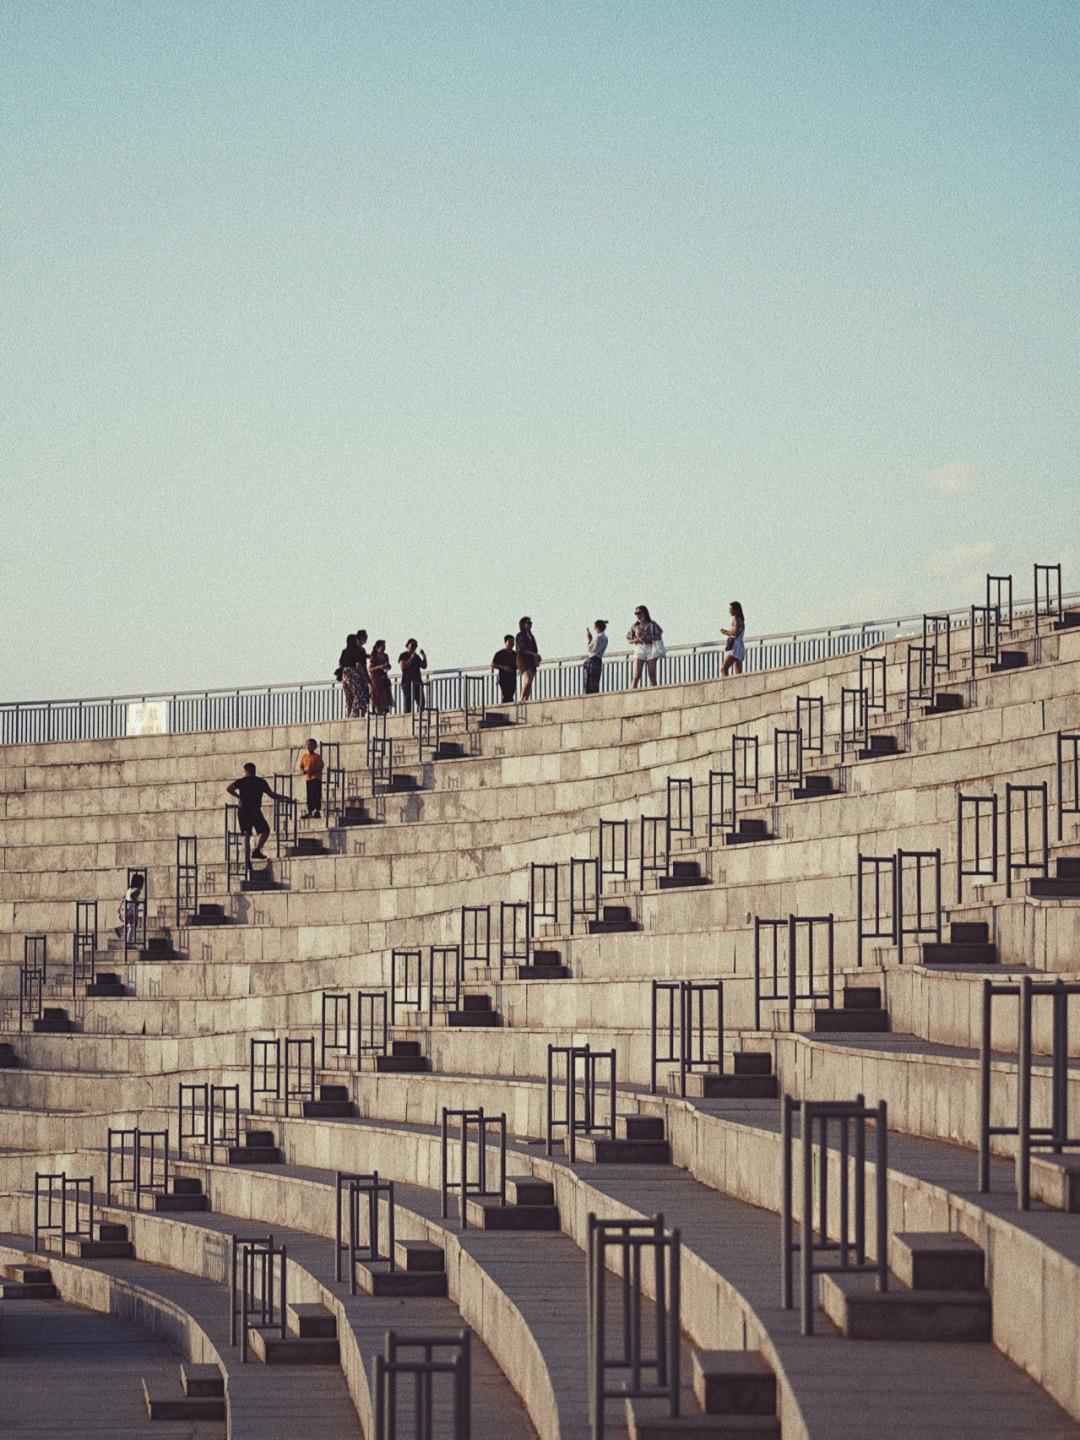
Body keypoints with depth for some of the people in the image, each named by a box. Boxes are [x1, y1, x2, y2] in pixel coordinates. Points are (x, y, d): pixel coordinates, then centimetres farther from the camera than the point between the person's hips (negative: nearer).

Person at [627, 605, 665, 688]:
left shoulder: (652, 624, 5)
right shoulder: (635, 626, 9)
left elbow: (659, 636, 1)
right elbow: (629, 639, 11)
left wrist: (650, 638, -15)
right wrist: (636, 640, -10)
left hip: (651, 650, 0)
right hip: (639, 649, 0)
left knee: (652, 675, -3)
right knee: (636, 675, -9)